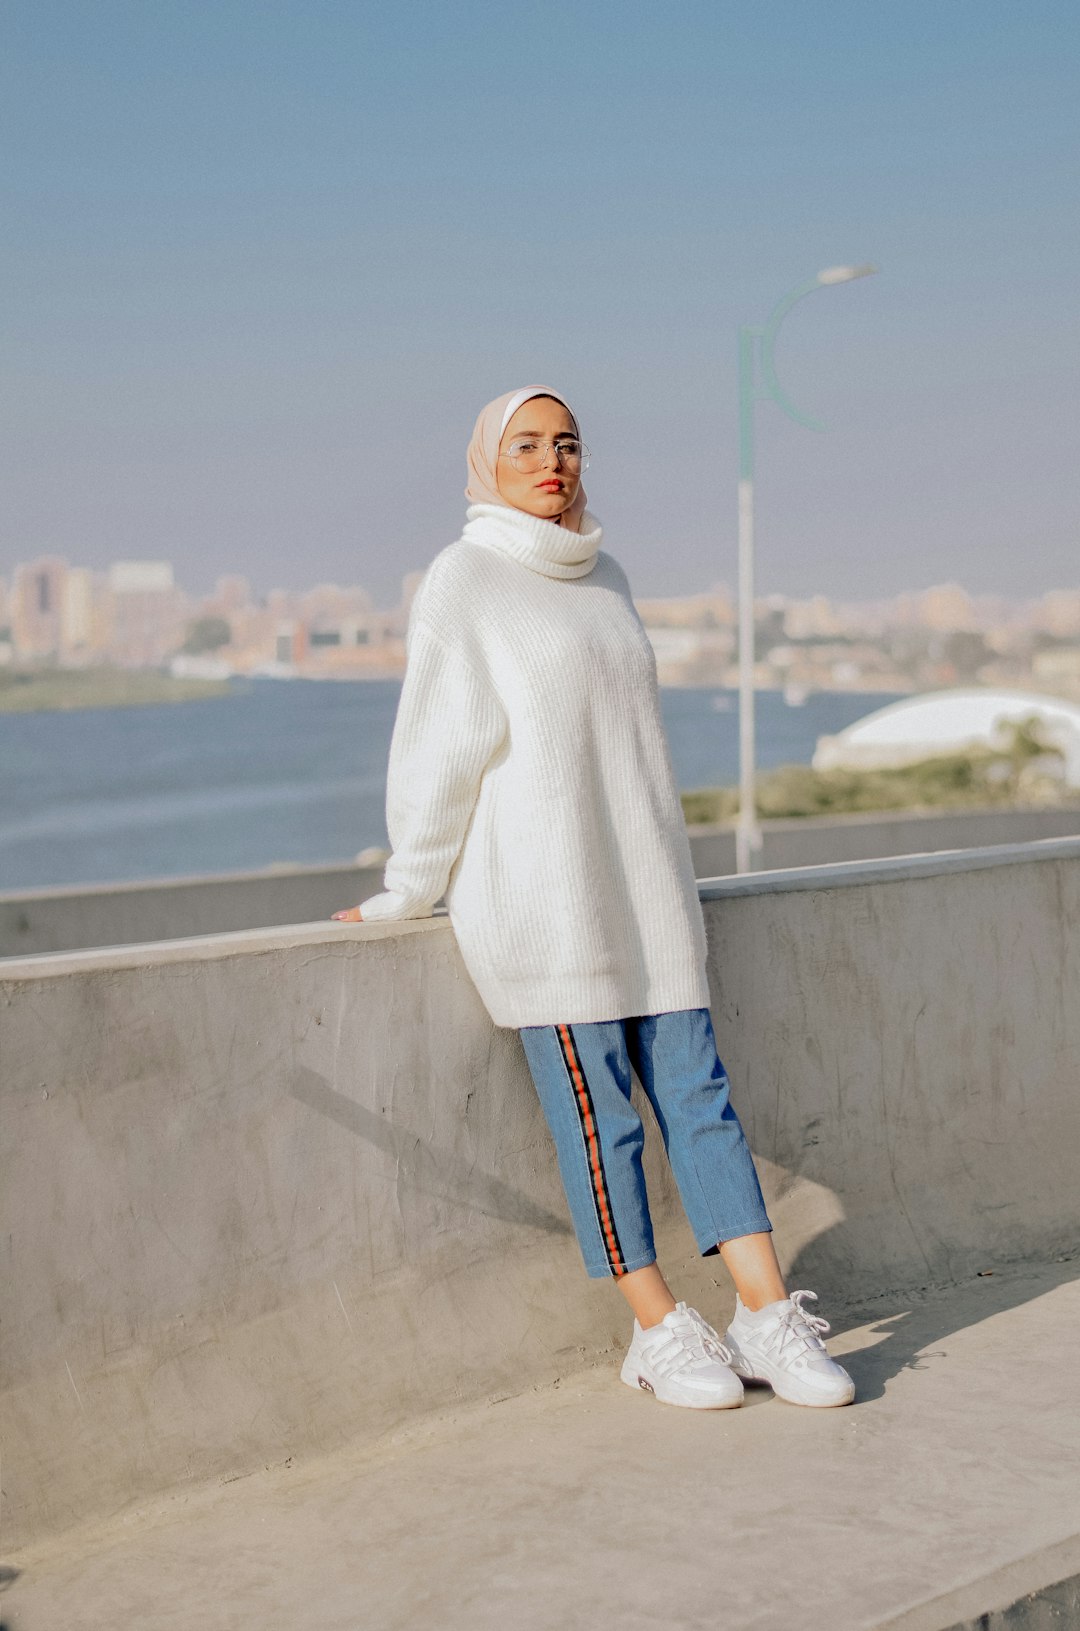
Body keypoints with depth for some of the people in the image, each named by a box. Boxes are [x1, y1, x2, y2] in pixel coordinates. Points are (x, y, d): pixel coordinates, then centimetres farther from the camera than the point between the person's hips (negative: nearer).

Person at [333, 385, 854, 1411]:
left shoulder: (603, 578, 17)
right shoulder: (463, 580, -2)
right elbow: (439, 748, -3)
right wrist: (407, 895, -1)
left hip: (641, 890, 6)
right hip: (536, 895, -6)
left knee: (696, 1095, 1)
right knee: (595, 1115, -4)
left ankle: (769, 1319, 3)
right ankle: (658, 1333, 6)